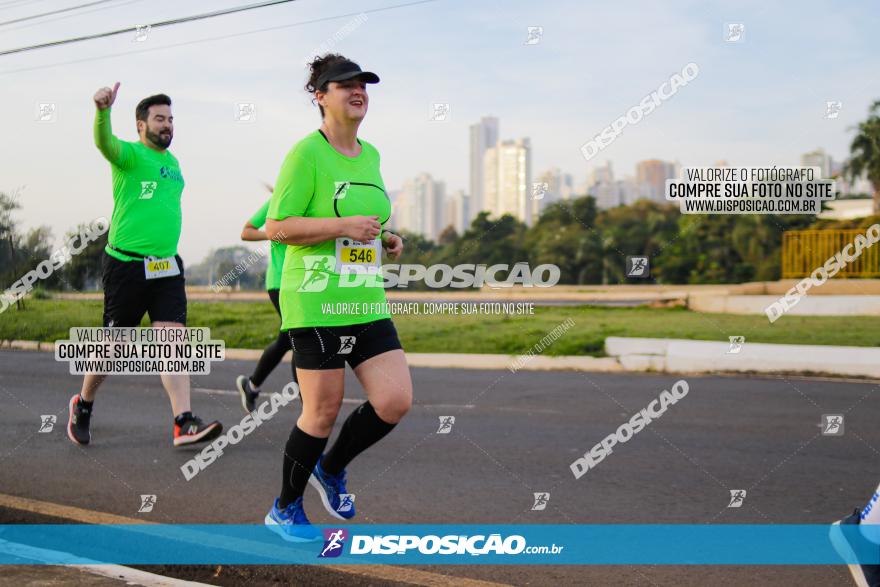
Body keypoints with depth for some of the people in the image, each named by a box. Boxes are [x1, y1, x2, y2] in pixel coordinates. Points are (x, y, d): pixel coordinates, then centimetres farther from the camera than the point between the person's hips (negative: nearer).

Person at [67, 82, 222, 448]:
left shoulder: (173, 163, 16)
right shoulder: (129, 154, -5)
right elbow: (104, 142, -28)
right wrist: (102, 110, -49)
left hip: (167, 267, 5)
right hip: (126, 264, -5)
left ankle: (184, 424, -14)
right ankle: (83, 405, 30)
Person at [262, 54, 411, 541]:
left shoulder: (370, 155, 15)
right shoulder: (307, 153, -8)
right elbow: (276, 227, -13)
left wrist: (385, 241, 9)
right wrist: (344, 226, -19)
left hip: (367, 302, 7)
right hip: (315, 303, -7)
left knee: (396, 401, -3)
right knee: (323, 411, -1)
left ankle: (331, 469, 24)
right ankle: (285, 510, 22)